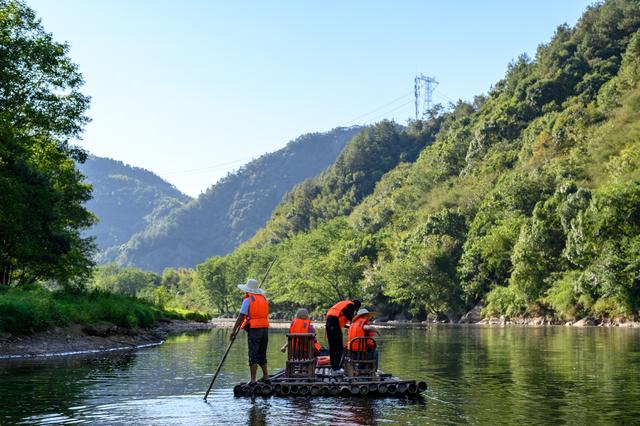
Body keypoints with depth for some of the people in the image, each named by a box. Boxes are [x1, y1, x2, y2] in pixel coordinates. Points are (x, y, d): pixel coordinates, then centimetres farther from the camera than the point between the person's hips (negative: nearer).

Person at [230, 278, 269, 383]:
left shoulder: (248, 300, -6)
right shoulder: (264, 299, 12)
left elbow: (241, 317, -10)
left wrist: (234, 330, -7)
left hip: (254, 329, -6)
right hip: (265, 328, 6)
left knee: (253, 356, -5)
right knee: (262, 354, 18)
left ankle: (253, 380, -8)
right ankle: (266, 377, 23)